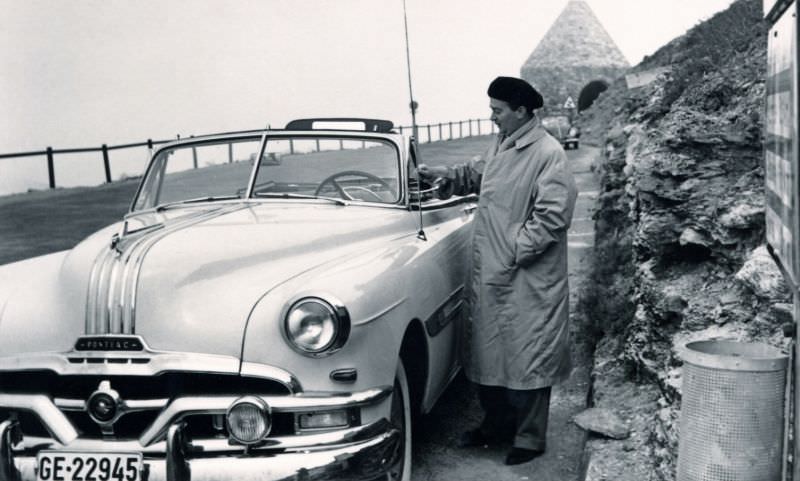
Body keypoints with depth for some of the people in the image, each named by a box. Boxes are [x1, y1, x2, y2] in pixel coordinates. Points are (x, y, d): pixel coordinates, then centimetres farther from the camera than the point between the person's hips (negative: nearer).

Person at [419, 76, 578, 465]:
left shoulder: (548, 154, -16)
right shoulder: (500, 145, 8)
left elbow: (552, 216, -20)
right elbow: (477, 174, 26)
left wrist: (513, 252, -20)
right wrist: (445, 174, 9)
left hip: (527, 280, -8)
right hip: (489, 273, 8)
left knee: (526, 359, 4)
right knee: (488, 351, 17)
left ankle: (529, 439, 19)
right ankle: (496, 424, 35)